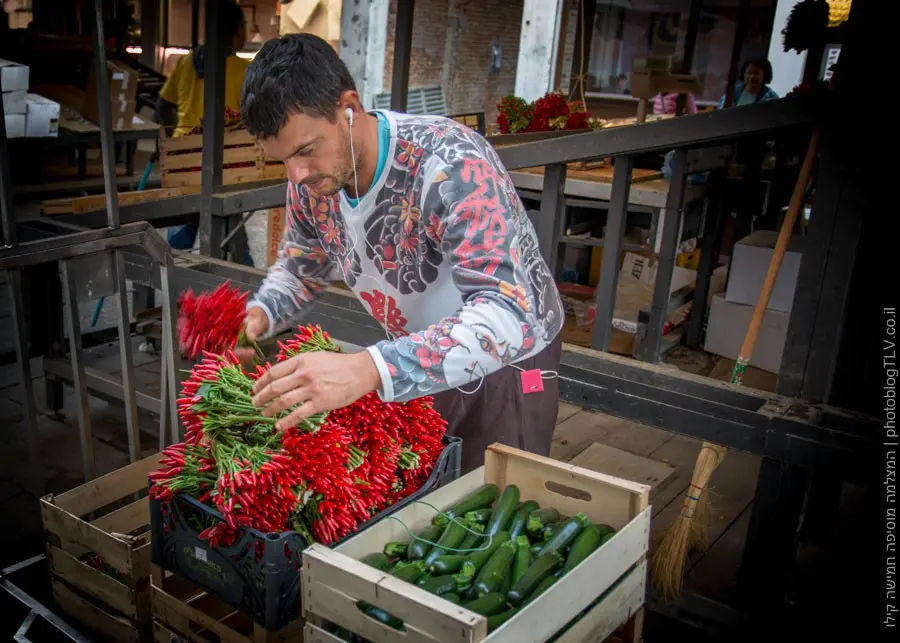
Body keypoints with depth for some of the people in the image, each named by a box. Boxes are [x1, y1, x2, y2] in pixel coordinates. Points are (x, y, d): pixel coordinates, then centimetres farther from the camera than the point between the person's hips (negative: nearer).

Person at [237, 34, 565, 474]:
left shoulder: (451, 165, -33)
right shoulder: (310, 182, -12)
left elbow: (508, 316, -44)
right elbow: (300, 269, 8)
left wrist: (369, 369, -55)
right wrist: (259, 315, -15)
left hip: (507, 360, -5)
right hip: (417, 364, 6)